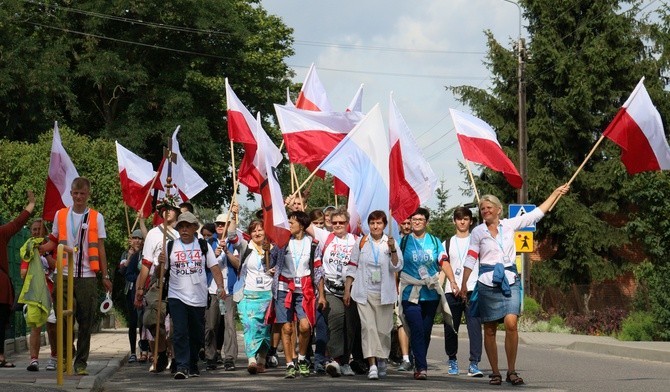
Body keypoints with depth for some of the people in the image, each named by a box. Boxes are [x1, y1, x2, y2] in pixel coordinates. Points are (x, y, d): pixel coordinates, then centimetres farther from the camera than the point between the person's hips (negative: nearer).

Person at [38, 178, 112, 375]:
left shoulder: (96, 218, 6)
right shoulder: (60, 215, 10)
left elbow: (100, 248, 7)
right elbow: (54, 241, 15)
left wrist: (105, 276, 4)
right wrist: (41, 247, -7)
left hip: (87, 276, -1)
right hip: (64, 275, 1)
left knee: (86, 322, 1)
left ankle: (81, 362, 7)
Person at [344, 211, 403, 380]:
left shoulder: (390, 243, 4)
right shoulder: (361, 242, 6)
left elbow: (397, 267, -5)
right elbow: (352, 266, 9)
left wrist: (392, 250, -19)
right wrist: (347, 290, 6)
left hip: (384, 294, 0)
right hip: (364, 293, 0)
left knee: (384, 329, 3)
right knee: (368, 327, -12)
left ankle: (382, 359, 26)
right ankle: (372, 365, -17)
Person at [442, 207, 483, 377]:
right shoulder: (447, 244, 17)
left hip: (472, 290, -2)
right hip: (451, 291, 3)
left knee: (474, 325, -15)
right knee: (451, 328, 6)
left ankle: (474, 363, -19)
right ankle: (452, 360, 26)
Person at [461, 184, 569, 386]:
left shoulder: (509, 225, 9)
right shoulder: (478, 232, 5)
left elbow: (537, 213, 14)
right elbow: (470, 261, 1)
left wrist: (556, 193, 14)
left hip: (510, 281, 0)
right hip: (488, 283, 0)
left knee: (511, 323, -17)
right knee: (490, 330, 2)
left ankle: (511, 371, -8)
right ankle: (495, 373, 11)